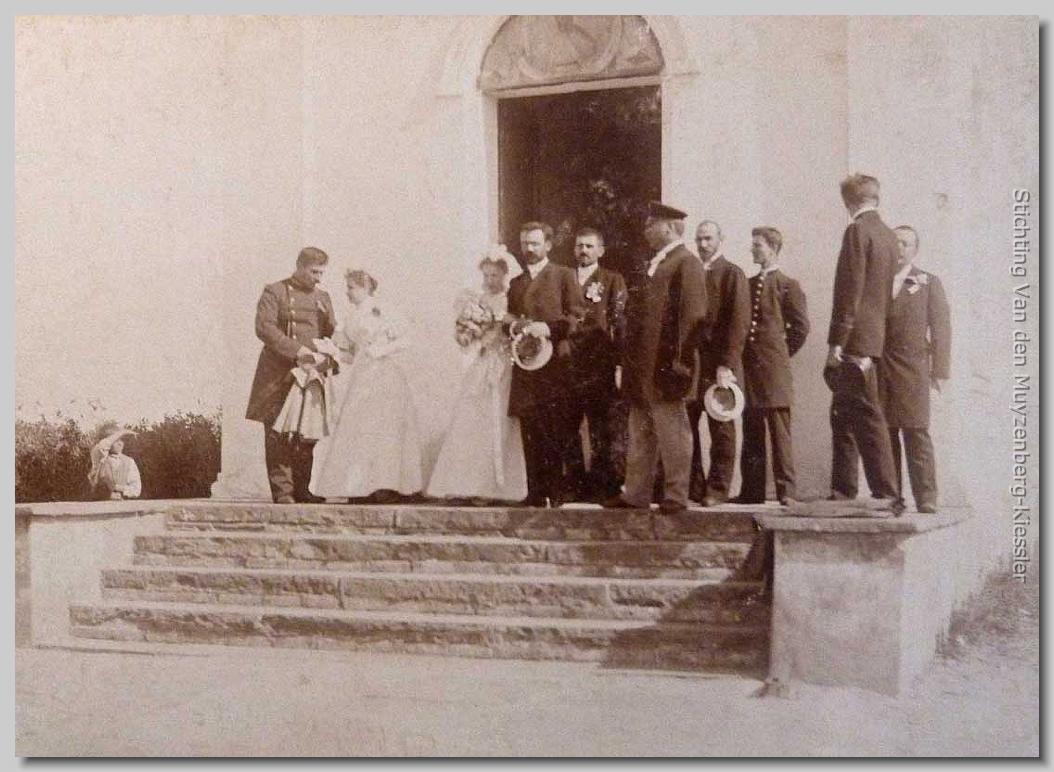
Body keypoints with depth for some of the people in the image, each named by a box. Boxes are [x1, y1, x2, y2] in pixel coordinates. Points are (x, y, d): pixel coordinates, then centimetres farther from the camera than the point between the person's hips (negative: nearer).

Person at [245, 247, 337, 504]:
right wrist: (297, 350, -19)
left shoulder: (322, 297, 18)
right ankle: (282, 490, -1)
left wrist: (324, 356, -6)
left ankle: (301, 489, 13)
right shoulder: (275, 292, 1)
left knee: (308, 435, 5)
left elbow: (332, 333, 16)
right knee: (278, 435, -5)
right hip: (279, 375, -5)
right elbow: (264, 327, -12)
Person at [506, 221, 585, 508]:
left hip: (555, 363, -4)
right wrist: (513, 326, 2)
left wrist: (549, 328, -16)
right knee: (530, 433, -1)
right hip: (525, 364, 4)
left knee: (556, 432, -7)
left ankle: (557, 493, -2)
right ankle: (535, 492, 1)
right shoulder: (516, 283, 23)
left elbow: (577, 316, -1)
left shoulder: (564, 275, 7)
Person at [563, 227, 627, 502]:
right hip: (568, 364, 4)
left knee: (600, 427, -3)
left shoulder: (613, 280, 7)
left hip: (599, 364, -4)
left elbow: (618, 320, -1)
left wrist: (614, 356, -11)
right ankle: (574, 484, 10)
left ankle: (601, 484, 1)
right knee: (568, 426, 3)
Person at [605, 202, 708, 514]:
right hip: (643, 368, 10)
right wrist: (630, 360, 14)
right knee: (640, 433, 13)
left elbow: (693, 314, -16)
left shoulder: (686, 263, -9)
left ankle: (676, 496, 4)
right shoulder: (654, 265, 19)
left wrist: (678, 359, -21)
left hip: (665, 366, -10)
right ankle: (636, 492, 20)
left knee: (672, 433, -2)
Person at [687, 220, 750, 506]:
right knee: (686, 425, 2)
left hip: (718, 364, -5)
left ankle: (717, 488, 5)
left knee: (721, 428, 0)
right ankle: (693, 486, 9)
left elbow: (739, 322, -8)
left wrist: (727, 364, -15)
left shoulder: (732, 274, 0)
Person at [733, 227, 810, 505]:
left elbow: (801, 326, -4)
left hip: (774, 369, -6)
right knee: (751, 433, 8)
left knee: (779, 432, -6)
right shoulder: (748, 284, 16)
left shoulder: (788, 285, -2)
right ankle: (752, 490, 13)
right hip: (749, 368, 6)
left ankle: (785, 490, -4)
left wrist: (783, 353, -1)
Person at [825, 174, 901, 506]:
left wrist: (837, 342, -16)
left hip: (854, 341, -9)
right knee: (844, 415, 13)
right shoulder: (888, 235, 15)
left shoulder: (858, 231, -11)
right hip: (874, 338, 9)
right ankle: (842, 491, 17)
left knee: (867, 417, -7)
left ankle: (886, 493, -6)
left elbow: (850, 290, -17)